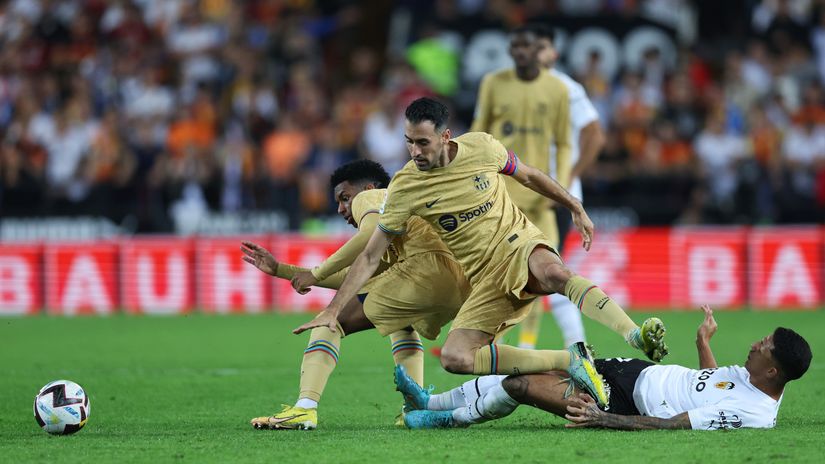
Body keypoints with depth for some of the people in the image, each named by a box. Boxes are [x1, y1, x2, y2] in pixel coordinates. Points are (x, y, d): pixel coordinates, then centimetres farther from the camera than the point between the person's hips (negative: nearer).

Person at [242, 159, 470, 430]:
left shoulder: (368, 198, 15)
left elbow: (370, 235, -10)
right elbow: (351, 278, 40)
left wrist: (316, 274, -3)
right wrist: (279, 270, 43)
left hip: (425, 268, -9)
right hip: (460, 287, 9)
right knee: (401, 321, 39)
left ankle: (304, 408, -16)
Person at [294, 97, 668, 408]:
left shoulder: (481, 148, -8)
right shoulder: (405, 188, -9)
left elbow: (529, 176, 13)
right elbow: (370, 257, -4)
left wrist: (575, 208, 21)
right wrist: (332, 311, -9)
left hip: (518, 244, -2)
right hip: (484, 278, 2)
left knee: (554, 272, -39)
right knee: (454, 358, -22)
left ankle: (637, 336, -47)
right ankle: (570, 361, -22)